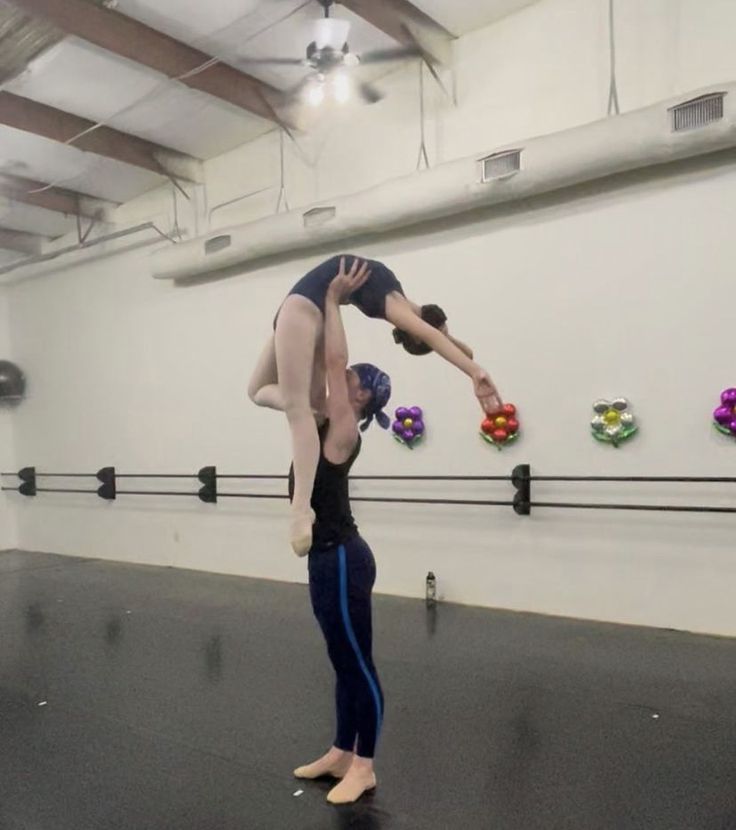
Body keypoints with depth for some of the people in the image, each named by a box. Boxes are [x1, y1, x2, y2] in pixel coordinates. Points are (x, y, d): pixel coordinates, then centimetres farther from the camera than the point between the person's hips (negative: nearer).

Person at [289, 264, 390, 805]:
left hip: (343, 560, -9)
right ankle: (342, 754, 32)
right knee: (343, 663, 18)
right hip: (327, 559, 9)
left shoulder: (344, 432, -13)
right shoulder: (327, 427, 9)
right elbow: (322, 365, 15)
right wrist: (324, 306, 13)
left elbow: (334, 361, -19)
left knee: (358, 664, 4)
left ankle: (364, 767, 18)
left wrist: (333, 301, -11)